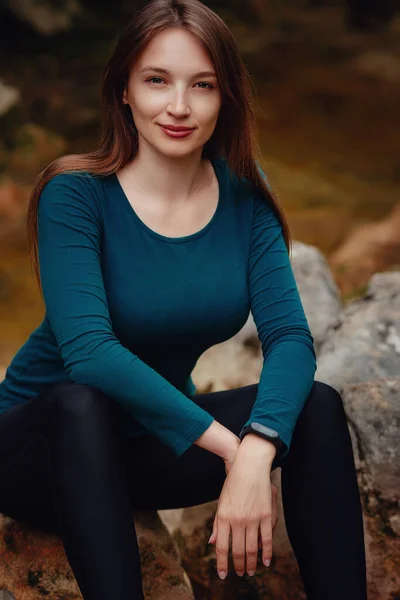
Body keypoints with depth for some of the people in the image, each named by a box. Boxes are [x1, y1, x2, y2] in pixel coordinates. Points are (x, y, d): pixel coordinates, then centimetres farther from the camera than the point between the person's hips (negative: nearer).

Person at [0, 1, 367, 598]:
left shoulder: (244, 197, -5)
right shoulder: (75, 194, -18)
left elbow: (290, 338, -16)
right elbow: (87, 348, -30)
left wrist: (256, 452, -35)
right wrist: (224, 442, -36)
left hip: (158, 445, 4)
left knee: (318, 405, -18)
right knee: (82, 403, -37)